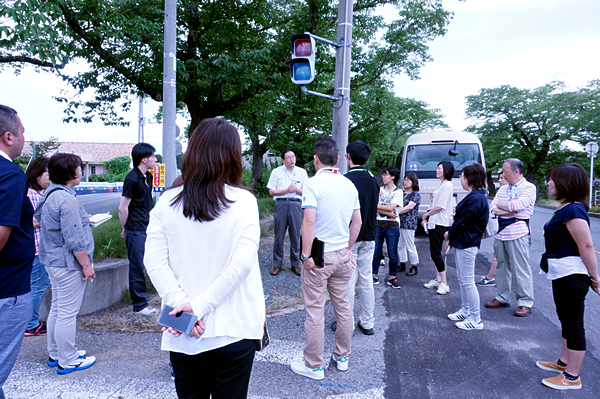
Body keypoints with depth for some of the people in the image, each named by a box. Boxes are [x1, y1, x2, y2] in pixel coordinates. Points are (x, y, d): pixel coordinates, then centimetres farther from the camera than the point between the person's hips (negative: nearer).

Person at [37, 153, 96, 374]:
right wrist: (87, 265, -16)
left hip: (53, 262, 11)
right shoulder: (66, 199, -23)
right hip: (68, 264, -11)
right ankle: (67, 361, 15)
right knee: (68, 313, 1)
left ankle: (55, 354, 34)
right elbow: (75, 240, -24)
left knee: (57, 309, 20)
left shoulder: (50, 194, 9)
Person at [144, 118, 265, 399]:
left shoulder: (167, 202, -2)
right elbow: (242, 263, -17)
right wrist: (200, 305, -14)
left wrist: (181, 303, -12)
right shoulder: (243, 201, -10)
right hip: (233, 331, -2)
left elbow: (154, 262, -8)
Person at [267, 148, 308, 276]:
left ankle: (295, 264, 16)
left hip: (296, 204, 1)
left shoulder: (302, 172, 11)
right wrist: (286, 190, -10)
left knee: (296, 236, 4)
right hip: (281, 204, -1)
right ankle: (277, 264, 13)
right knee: (279, 235, 1)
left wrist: (296, 189, -9)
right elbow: (271, 191, 3)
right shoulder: (276, 172, 7)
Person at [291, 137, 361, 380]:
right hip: (342, 255, 7)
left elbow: (309, 222, -22)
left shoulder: (313, 184, -14)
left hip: (319, 257, -6)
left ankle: (314, 366, 16)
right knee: (343, 306, 16)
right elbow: (357, 222, 11)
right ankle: (342, 357, 32)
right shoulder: (349, 185, 6)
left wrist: (305, 255, -15)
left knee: (315, 311, 4)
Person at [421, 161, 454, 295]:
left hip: (440, 224, -9)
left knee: (436, 253, -9)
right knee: (434, 252, 13)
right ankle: (438, 279, 21)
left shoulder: (447, 185, -12)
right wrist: (426, 218, 10)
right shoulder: (440, 185, 18)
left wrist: (426, 214, -5)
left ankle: (444, 284, -4)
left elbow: (440, 206, -18)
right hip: (433, 223, 10)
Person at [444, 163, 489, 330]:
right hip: (462, 242, 11)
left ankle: (476, 319, 7)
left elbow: (462, 221, -19)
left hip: (467, 244, -11)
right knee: (462, 279, 19)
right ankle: (465, 311, 33)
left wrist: (449, 233, -3)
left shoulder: (475, 199, -22)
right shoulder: (474, 196, 11)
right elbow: (460, 218, 13)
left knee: (468, 281, -3)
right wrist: (451, 235, 6)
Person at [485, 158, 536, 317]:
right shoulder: (503, 189, 17)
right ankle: (502, 297, 24)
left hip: (517, 234, -6)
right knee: (502, 266, 12)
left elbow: (517, 205, -18)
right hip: (500, 233, 7)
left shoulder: (528, 188, -4)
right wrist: (508, 211, -11)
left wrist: (500, 206, -3)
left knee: (520, 269, -2)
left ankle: (525, 302, 8)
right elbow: (492, 207, 7)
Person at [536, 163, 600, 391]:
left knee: (573, 324, 2)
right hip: (562, 275, 10)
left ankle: (572, 377, 15)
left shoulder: (573, 210, -21)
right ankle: (564, 362, 38)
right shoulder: (566, 208, 10)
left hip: (572, 276, -10)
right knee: (566, 320, 22)